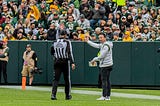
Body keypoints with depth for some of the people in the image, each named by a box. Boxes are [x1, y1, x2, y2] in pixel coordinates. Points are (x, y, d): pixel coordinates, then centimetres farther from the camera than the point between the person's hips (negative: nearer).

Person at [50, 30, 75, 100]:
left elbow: (52, 52, 13)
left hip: (57, 62, 3)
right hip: (65, 62, -3)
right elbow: (70, 53, -12)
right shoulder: (67, 42, -7)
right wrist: (72, 63, -13)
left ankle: (53, 94, -13)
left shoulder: (54, 42, 5)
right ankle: (67, 95, 16)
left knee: (56, 79, 2)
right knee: (67, 79, 9)